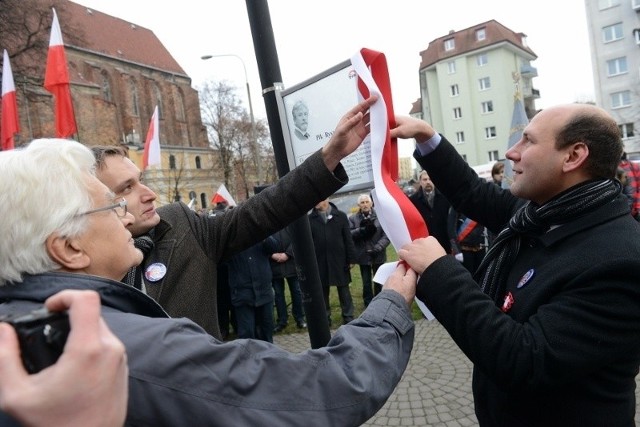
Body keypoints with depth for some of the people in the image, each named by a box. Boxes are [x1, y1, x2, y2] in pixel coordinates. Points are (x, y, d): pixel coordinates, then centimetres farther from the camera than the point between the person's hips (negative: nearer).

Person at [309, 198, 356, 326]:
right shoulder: (310, 219, 0)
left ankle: (348, 317, 20)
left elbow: (348, 239, 1)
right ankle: (325, 317, 24)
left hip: (339, 261, -1)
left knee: (344, 290, 8)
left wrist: (351, 259, -2)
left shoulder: (340, 216, 0)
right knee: (322, 291, 10)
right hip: (320, 262, 1)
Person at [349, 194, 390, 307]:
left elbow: (386, 235, -8)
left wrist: (378, 247, -21)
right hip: (363, 256, 0)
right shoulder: (353, 219, -1)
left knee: (379, 282, 14)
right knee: (366, 283, 7)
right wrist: (362, 230, -24)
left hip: (378, 255, 0)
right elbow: (349, 235, -9)